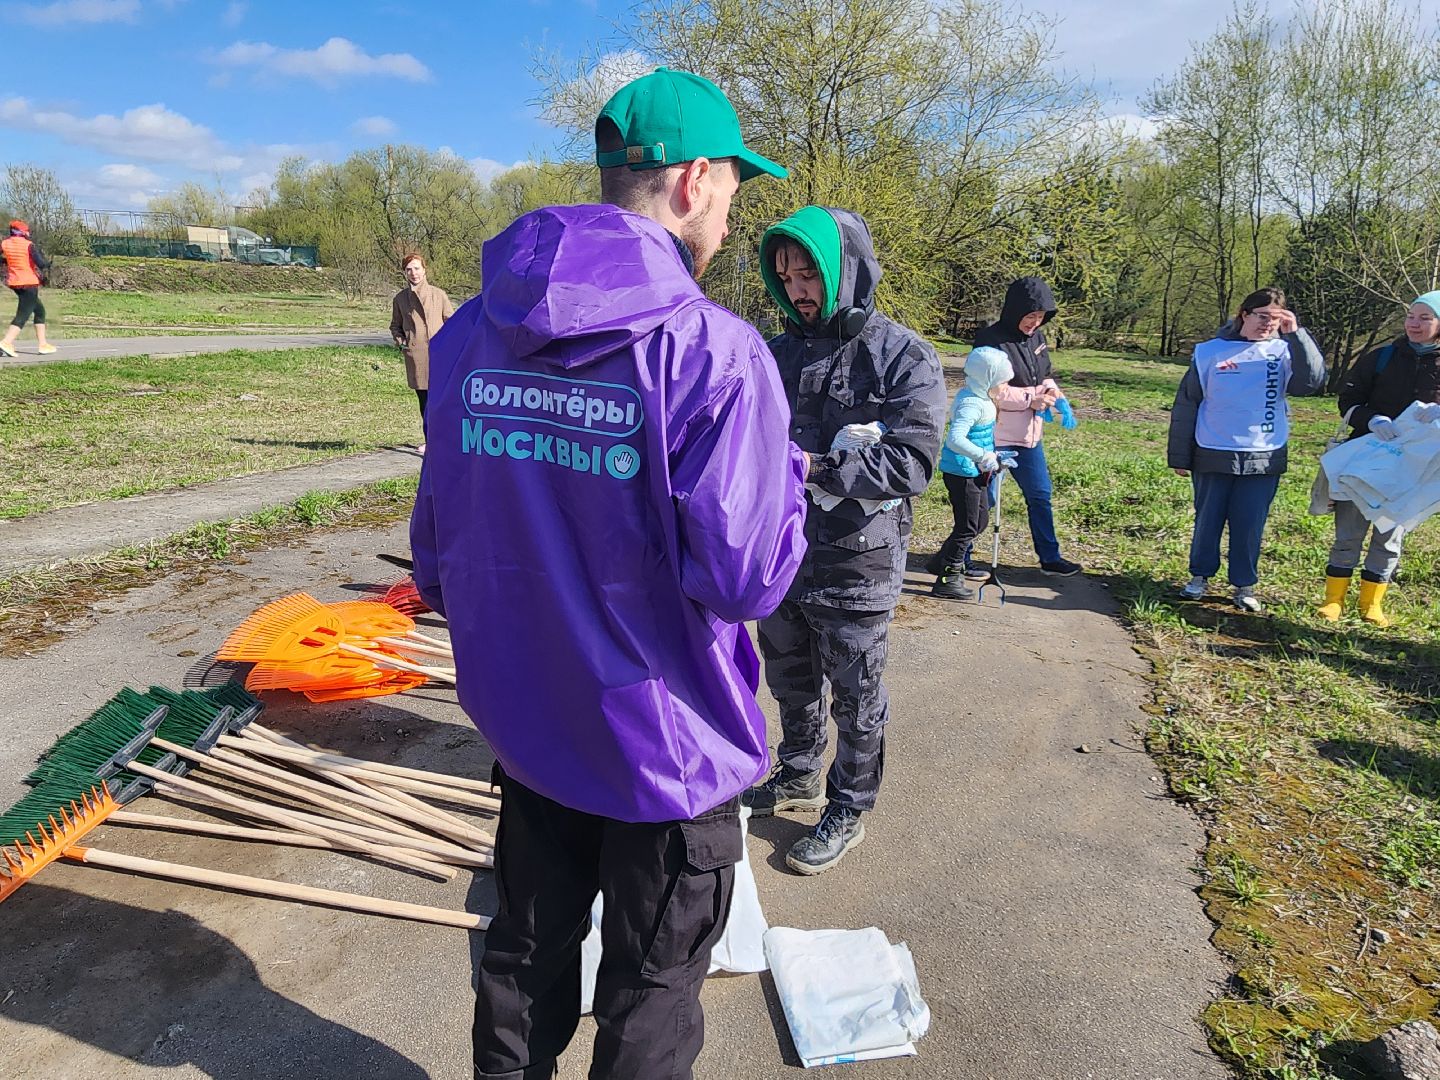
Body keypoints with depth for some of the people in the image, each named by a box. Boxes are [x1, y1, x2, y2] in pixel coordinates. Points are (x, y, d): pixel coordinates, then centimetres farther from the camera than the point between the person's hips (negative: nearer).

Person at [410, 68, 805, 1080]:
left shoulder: (472, 332, -2)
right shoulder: (713, 351, -22)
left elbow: (437, 539, 5)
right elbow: (747, 578, -23)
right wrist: (786, 465, -4)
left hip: (523, 719, 6)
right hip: (663, 740, -5)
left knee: (528, 947, 28)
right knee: (652, 996, 19)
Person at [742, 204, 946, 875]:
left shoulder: (904, 357, -13)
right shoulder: (780, 350, 3)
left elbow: (911, 462, -22)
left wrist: (813, 467, -29)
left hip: (856, 565, -5)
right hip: (780, 551, 6)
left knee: (855, 696, 12)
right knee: (789, 679, 22)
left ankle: (848, 809, 33)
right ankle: (799, 777, 46)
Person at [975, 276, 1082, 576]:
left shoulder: (1035, 338, 8)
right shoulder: (991, 340, -15)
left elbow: (1046, 375, 18)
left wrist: (1051, 390, -6)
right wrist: (1031, 399, -17)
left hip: (1029, 434, 8)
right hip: (995, 436, -8)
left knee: (1040, 495, 15)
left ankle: (1050, 558, 28)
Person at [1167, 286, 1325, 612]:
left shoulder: (1284, 352, 3)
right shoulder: (1210, 352, -1)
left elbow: (1313, 381, -15)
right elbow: (1185, 405, 1)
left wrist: (1296, 335, -18)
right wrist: (1179, 456, 1)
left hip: (1264, 459, 1)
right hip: (1213, 456, -1)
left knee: (1250, 526, 6)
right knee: (1207, 520, 10)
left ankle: (1245, 585, 19)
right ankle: (1200, 576, 26)